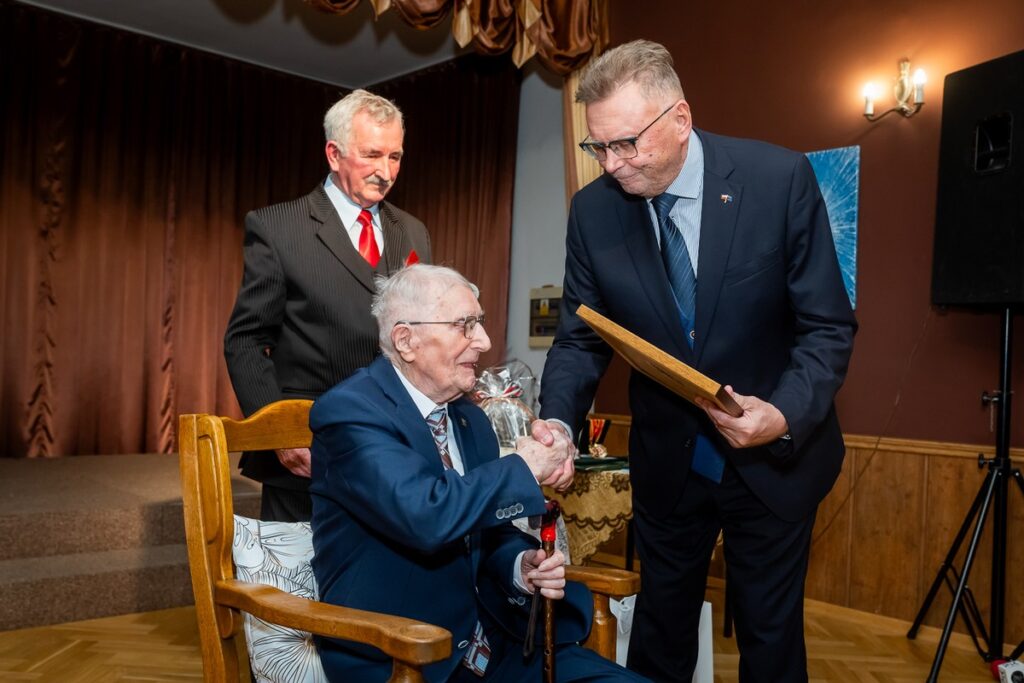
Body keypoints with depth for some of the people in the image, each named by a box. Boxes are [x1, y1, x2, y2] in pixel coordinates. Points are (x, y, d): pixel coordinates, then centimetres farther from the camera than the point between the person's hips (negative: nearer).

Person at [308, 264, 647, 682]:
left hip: (491, 640, 6)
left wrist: (521, 566, -7)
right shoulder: (348, 411, -15)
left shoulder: (472, 419, 9)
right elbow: (425, 515, -30)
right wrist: (523, 468, -16)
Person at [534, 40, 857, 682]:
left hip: (775, 457, -2)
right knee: (661, 629, 20)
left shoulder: (781, 179, -18)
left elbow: (829, 327, -13)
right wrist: (558, 420, -21)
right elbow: (581, 337, -4)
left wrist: (786, 415, -29)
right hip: (667, 463, 2)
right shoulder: (594, 209, -10)